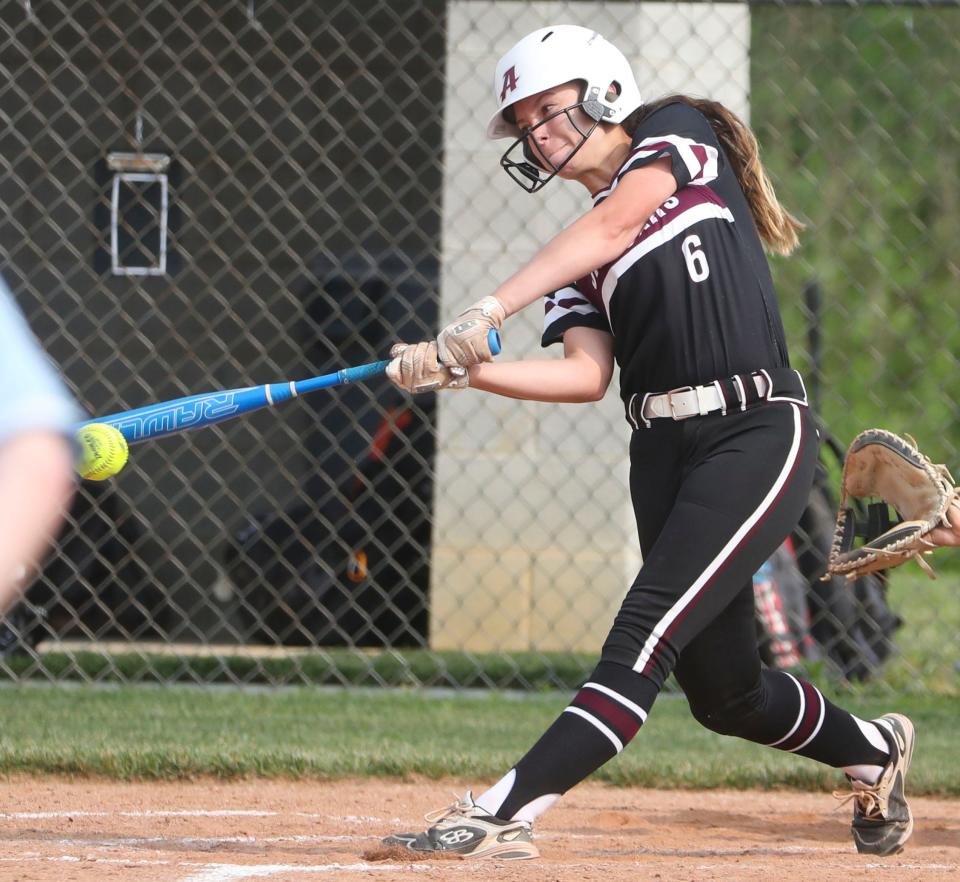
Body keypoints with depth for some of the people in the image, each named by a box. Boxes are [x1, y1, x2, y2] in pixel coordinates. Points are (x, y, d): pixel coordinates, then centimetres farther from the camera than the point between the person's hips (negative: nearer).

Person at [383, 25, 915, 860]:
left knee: (647, 632, -17)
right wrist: (467, 370, -14)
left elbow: (614, 229, -16)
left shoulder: (682, 137, 3)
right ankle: (872, 751, 36)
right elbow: (587, 375, 1)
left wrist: (490, 310, -26)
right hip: (663, 452, 7)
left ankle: (507, 810, -27)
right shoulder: (576, 253, 17)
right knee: (722, 688, 9)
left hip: (759, 433, -7)